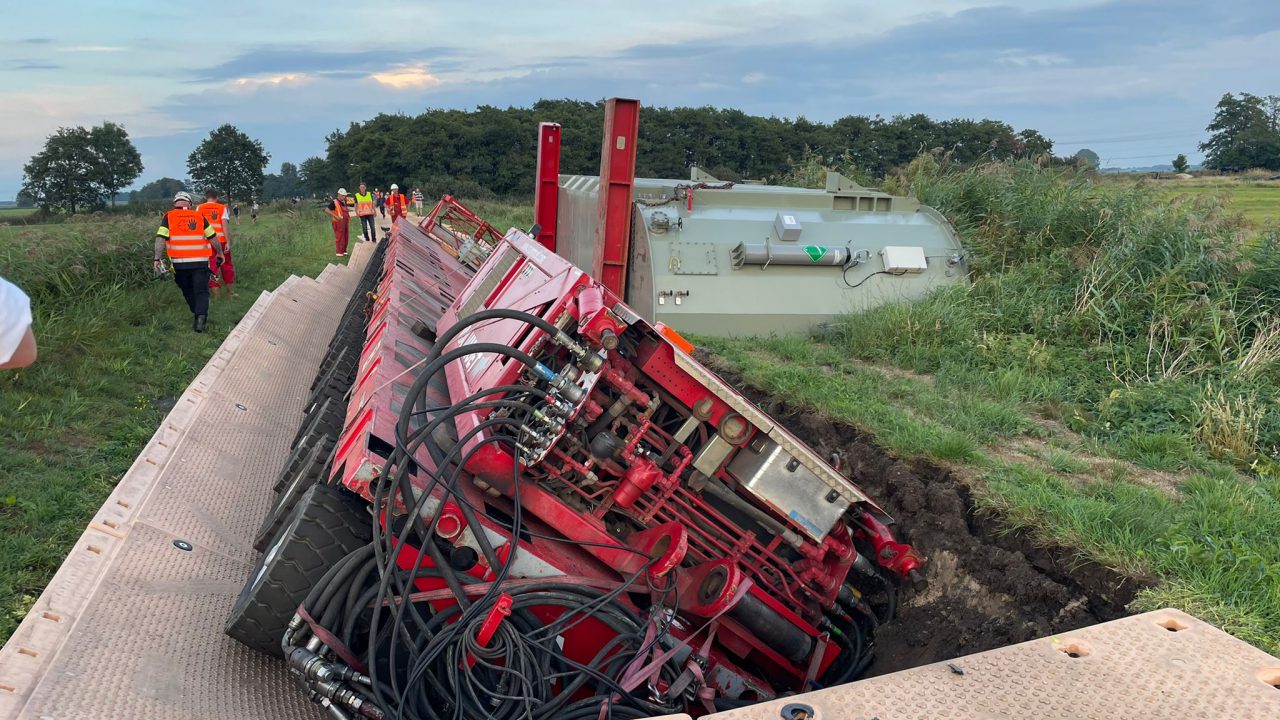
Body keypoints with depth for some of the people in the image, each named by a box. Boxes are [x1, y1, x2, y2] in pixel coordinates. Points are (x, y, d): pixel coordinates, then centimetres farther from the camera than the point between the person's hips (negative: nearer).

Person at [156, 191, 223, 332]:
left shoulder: (169, 217, 2)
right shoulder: (199, 217, 5)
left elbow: (161, 239, -7)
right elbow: (213, 238, 8)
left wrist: (157, 258, -5)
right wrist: (220, 253, 22)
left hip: (179, 263, 0)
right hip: (200, 262, 0)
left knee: (187, 291, 19)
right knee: (201, 291, 1)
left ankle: (197, 314, 29)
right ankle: (201, 316, -17)